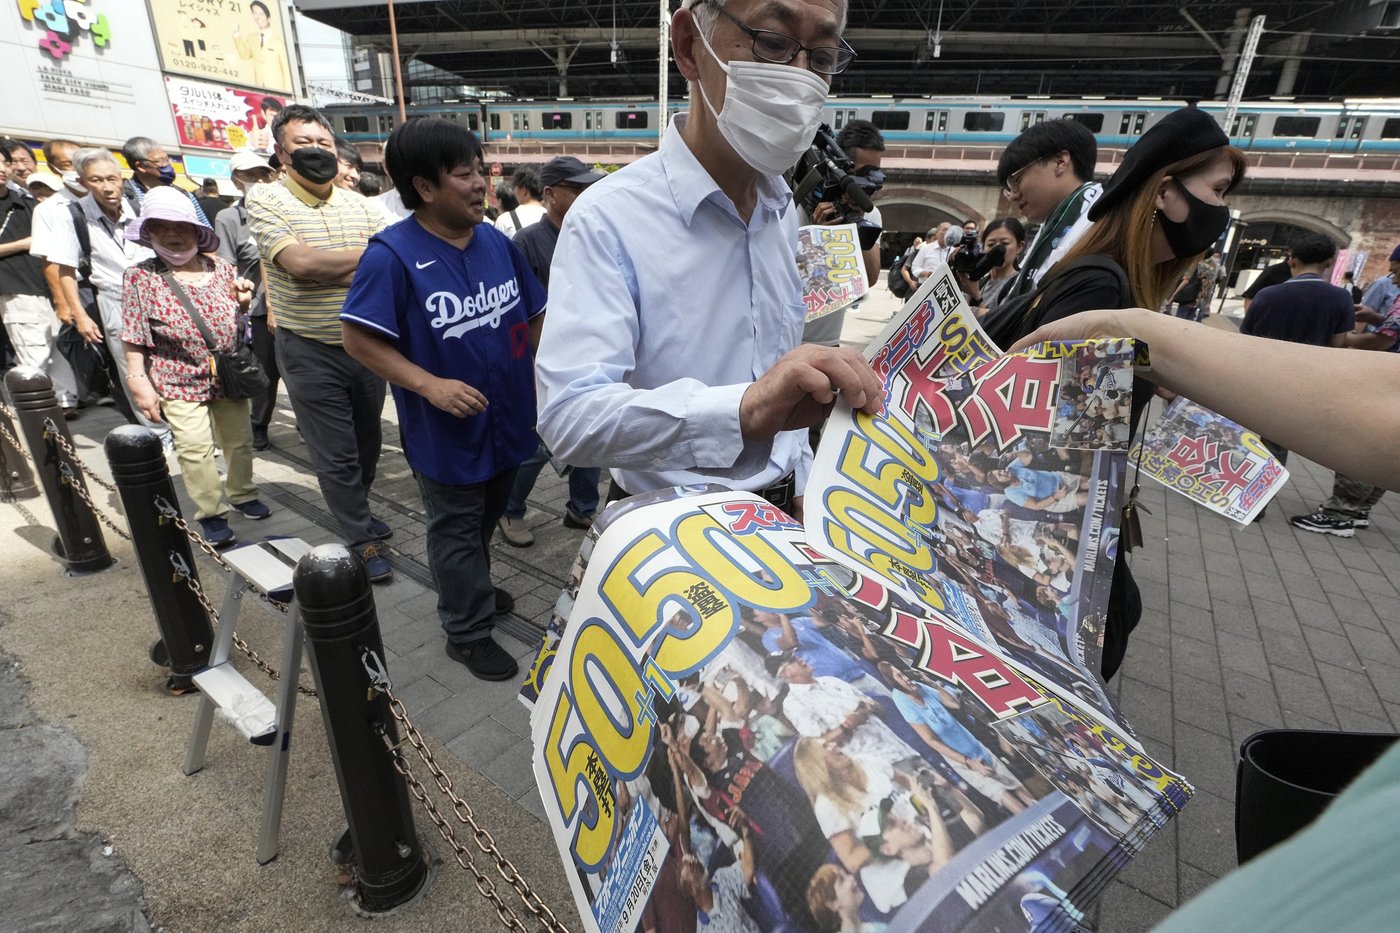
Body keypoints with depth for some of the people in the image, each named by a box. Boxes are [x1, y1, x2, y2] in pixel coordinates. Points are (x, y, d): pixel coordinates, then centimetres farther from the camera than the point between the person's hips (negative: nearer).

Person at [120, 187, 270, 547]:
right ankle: (211, 514, 7)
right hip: (179, 382, -3)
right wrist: (139, 382, -12)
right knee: (195, 448, -6)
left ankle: (243, 495, 34)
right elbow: (133, 338, -8)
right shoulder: (140, 277, -8)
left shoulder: (221, 268, 1)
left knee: (239, 440, 14)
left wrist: (243, 301, -7)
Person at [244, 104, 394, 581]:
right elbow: (299, 262, -22)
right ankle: (362, 541, 18)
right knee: (335, 455, 3)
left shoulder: (358, 203, 7)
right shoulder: (264, 199, -6)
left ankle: (354, 512, 41)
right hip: (310, 353, -4)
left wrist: (328, 271, -18)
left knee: (367, 443, 18)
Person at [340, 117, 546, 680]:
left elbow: (534, 316, 10)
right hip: (447, 430, -6)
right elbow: (357, 337, -16)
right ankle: (468, 632, 29)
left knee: (486, 518, 25)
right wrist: (431, 385, -24)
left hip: (508, 417, 6)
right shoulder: (392, 255, -17)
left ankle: (472, 588, 50)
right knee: (455, 529, 11)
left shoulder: (495, 242, 0)